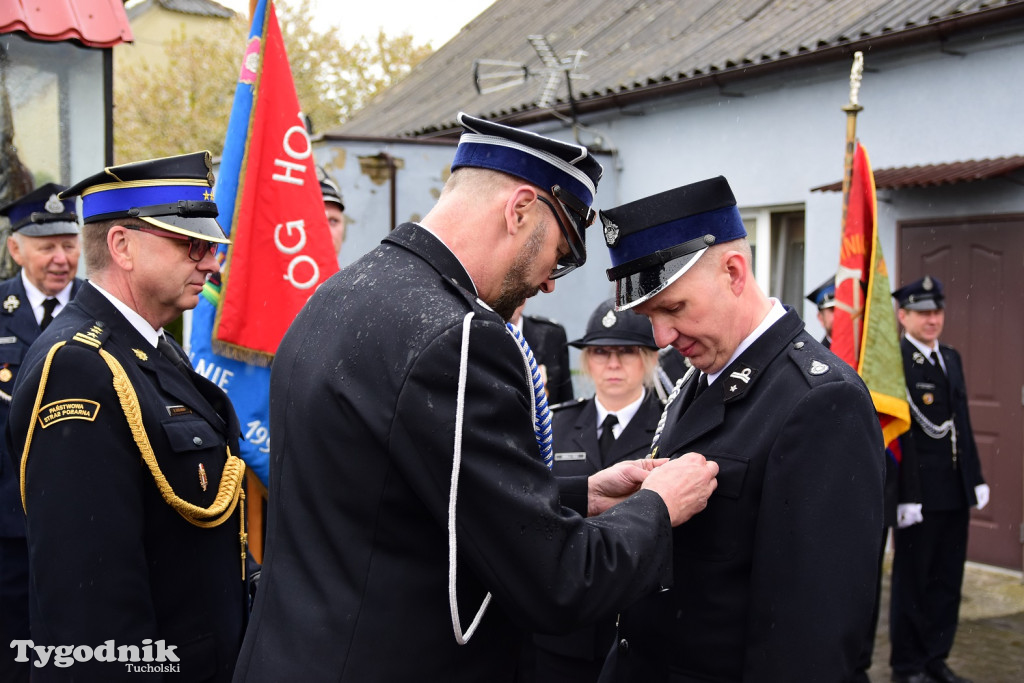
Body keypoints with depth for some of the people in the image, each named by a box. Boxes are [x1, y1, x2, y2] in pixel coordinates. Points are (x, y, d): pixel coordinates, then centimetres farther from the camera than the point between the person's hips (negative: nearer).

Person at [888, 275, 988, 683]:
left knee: (947, 579, 14)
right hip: (919, 492, -7)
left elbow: (962, 424, 17)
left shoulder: (951, 358, 14)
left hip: (954, 492, 8)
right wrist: (904, 493, -21)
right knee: (912, 580, 5)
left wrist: (976, 477, 14)